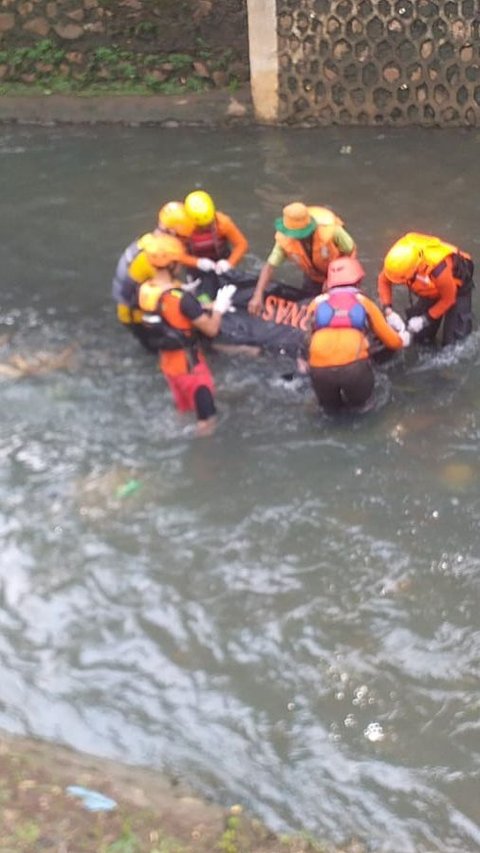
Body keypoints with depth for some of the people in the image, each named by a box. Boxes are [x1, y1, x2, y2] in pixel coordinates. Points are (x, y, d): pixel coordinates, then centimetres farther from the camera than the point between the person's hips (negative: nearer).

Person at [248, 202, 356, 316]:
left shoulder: (330, 230, -40)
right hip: (314, 277, 3)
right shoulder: (285, 238, -31)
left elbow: (350, 251, -24)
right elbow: (270, 266, -28)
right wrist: (258, 296, -39)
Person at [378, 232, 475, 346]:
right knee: (422, 337, 5)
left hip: (457, 285, -5)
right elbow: (384, 280, -12)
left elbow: (448, 299, -25)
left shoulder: (439, 269, -46)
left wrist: (425, 319, -24)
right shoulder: (399, 259, -33)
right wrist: (388, 311, -24)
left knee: (453, 342, -7)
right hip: (432, 289, 5)